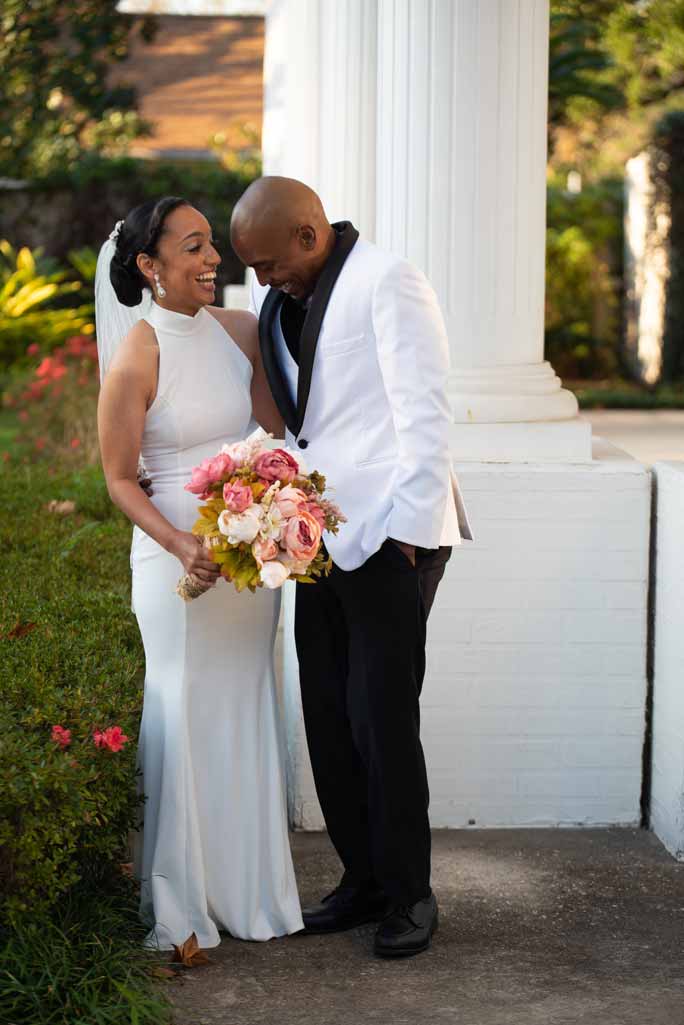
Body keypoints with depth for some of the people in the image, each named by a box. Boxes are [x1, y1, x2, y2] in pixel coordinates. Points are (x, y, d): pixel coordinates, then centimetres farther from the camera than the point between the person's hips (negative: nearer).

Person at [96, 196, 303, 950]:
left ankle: (247, 889, 26)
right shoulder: (137, 357, -13)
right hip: (178, 555, -5)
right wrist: (180, 545, -22)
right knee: (186, 715, 1)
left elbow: (278, 429, 12)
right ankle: (176, 905, 14)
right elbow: (120, 480, -9)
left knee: (245, 713, 13)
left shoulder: (240, 331, 2)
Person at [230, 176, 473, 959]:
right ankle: (363, 880, 22)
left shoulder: (386, 281, -10)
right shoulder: (283, 300, 14)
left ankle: (409, 895, 11)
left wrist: (410, 530, -16)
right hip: (323, 538, 8)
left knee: (382, 720, -4)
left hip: (390, 539, -8)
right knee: (328, 719, 9)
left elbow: (424, 415, -14)